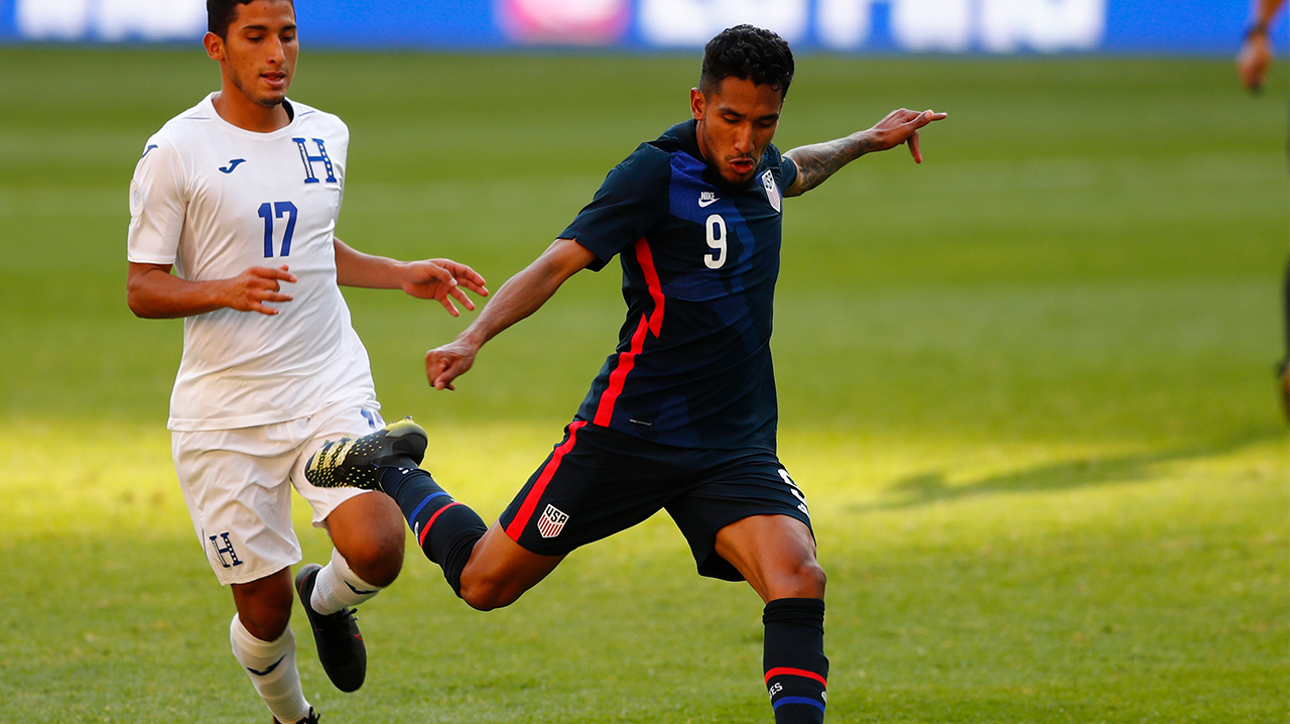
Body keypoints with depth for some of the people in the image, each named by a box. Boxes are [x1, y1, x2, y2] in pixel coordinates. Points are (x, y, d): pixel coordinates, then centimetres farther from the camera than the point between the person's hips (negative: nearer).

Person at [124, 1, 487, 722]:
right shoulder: (176, 153, -9)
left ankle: (328, 601, 17)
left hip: (331, 386, 3)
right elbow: (143, 289, -8)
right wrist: (225, 291, -25)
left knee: (377, 551, -20)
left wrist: (405, 276, 15)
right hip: (225, 411, -3)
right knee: (265, 606, 1)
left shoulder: (327, 136, 8)